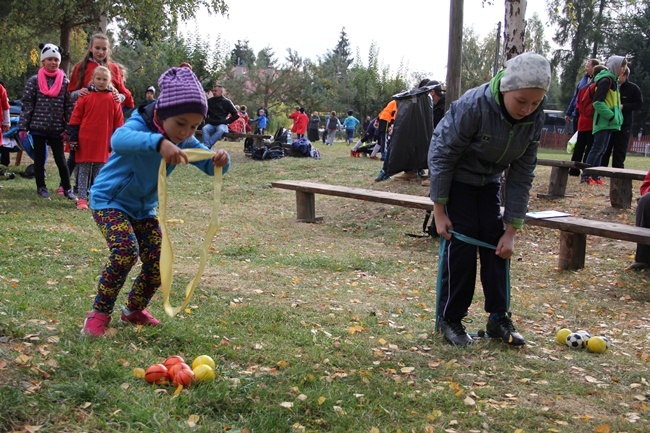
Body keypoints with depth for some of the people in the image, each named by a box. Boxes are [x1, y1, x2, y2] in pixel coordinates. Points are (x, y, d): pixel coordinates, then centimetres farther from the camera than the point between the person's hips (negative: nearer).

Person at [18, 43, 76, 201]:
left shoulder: (64, 81, 2)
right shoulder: (34, 80, 0)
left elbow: (69, 106, 3)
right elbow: (27, 104, 0)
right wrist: (23, 127, -4)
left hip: (57, 128, 0)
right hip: (38, 126, 0)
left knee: (61, 159, 4)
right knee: (39, 158, 8)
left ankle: (67, 188, 14)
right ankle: (41, 188, 19)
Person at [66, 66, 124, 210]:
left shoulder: (113, 99, 2)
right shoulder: (85, 97, -1)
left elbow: (118, 122, 6)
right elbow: (75, 118, 0)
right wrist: (73, 138, -3)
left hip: (103, 143, 1)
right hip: (85, 141, -1)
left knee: (99, 171, 9)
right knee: (83, 171, 3)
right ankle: (82, 199, 7)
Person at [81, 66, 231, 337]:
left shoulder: (185, 142, -5)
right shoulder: (140, 125, -25)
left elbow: (209, 166, -6)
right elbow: (119, 139, -48)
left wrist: (221, 161, -32)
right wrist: (158, 142, -66)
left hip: (144, 209, 7)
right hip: (109, 200, -6)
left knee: (159, 261, -1)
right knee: (126, 251, -27)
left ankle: (134, 310, 25)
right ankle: (99, 313, -9)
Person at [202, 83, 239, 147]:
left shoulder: (227, 102, 4)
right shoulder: (209, 101, 11)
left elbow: (236, 115, 3)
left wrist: (226, 122, -5)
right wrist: (207, 120, 3)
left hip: (222, 124, -3)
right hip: (211, 124, 3)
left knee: (221, 130, -37)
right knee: (205, 129, -30)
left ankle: (206, 146, -46)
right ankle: (207, 147, -45)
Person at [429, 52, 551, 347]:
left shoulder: (534, 118, -17)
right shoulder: (473, 106, -33)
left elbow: (522, 175, -10)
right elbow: (442, 156, -23)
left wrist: (512, 229, -11)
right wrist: (439, 211, -19)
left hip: (489, 181, 5)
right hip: (456, 179, -5)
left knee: (497, 243, 0)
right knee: (461, 245, -9)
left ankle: (499, 319, 10)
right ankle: (450, 320, 4)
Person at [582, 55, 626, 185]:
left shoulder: (613, 80, 17)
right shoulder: (606, 80, -12)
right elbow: (598, 102, -19)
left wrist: (616, 117, 11)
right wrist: (611, 116, -20)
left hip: (609, 122, 9)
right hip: (603, 121, -9)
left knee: (601, 150, 9)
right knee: (597, 148, -10)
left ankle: (594, 176, 11)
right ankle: (585, 176, -10)